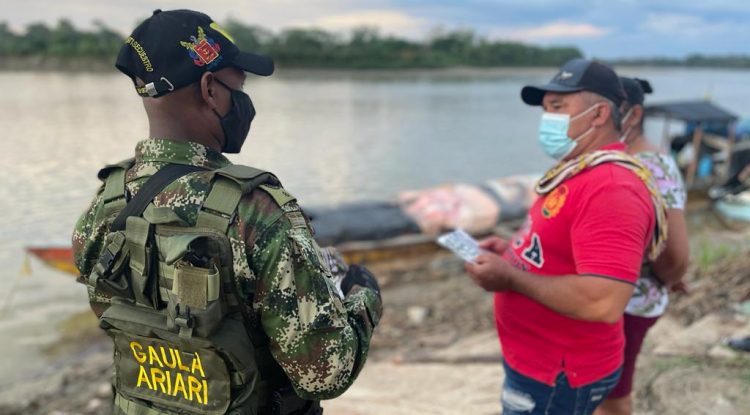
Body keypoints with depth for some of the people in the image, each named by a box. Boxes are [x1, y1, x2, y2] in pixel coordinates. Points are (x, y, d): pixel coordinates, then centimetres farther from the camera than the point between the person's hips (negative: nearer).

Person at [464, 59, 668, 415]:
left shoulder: (611, 188, -26)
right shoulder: (579, 172, 8)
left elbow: (603, 302, -35)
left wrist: (510, 277, -26)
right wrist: (514, 251, 3)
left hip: (557, 376, -9)